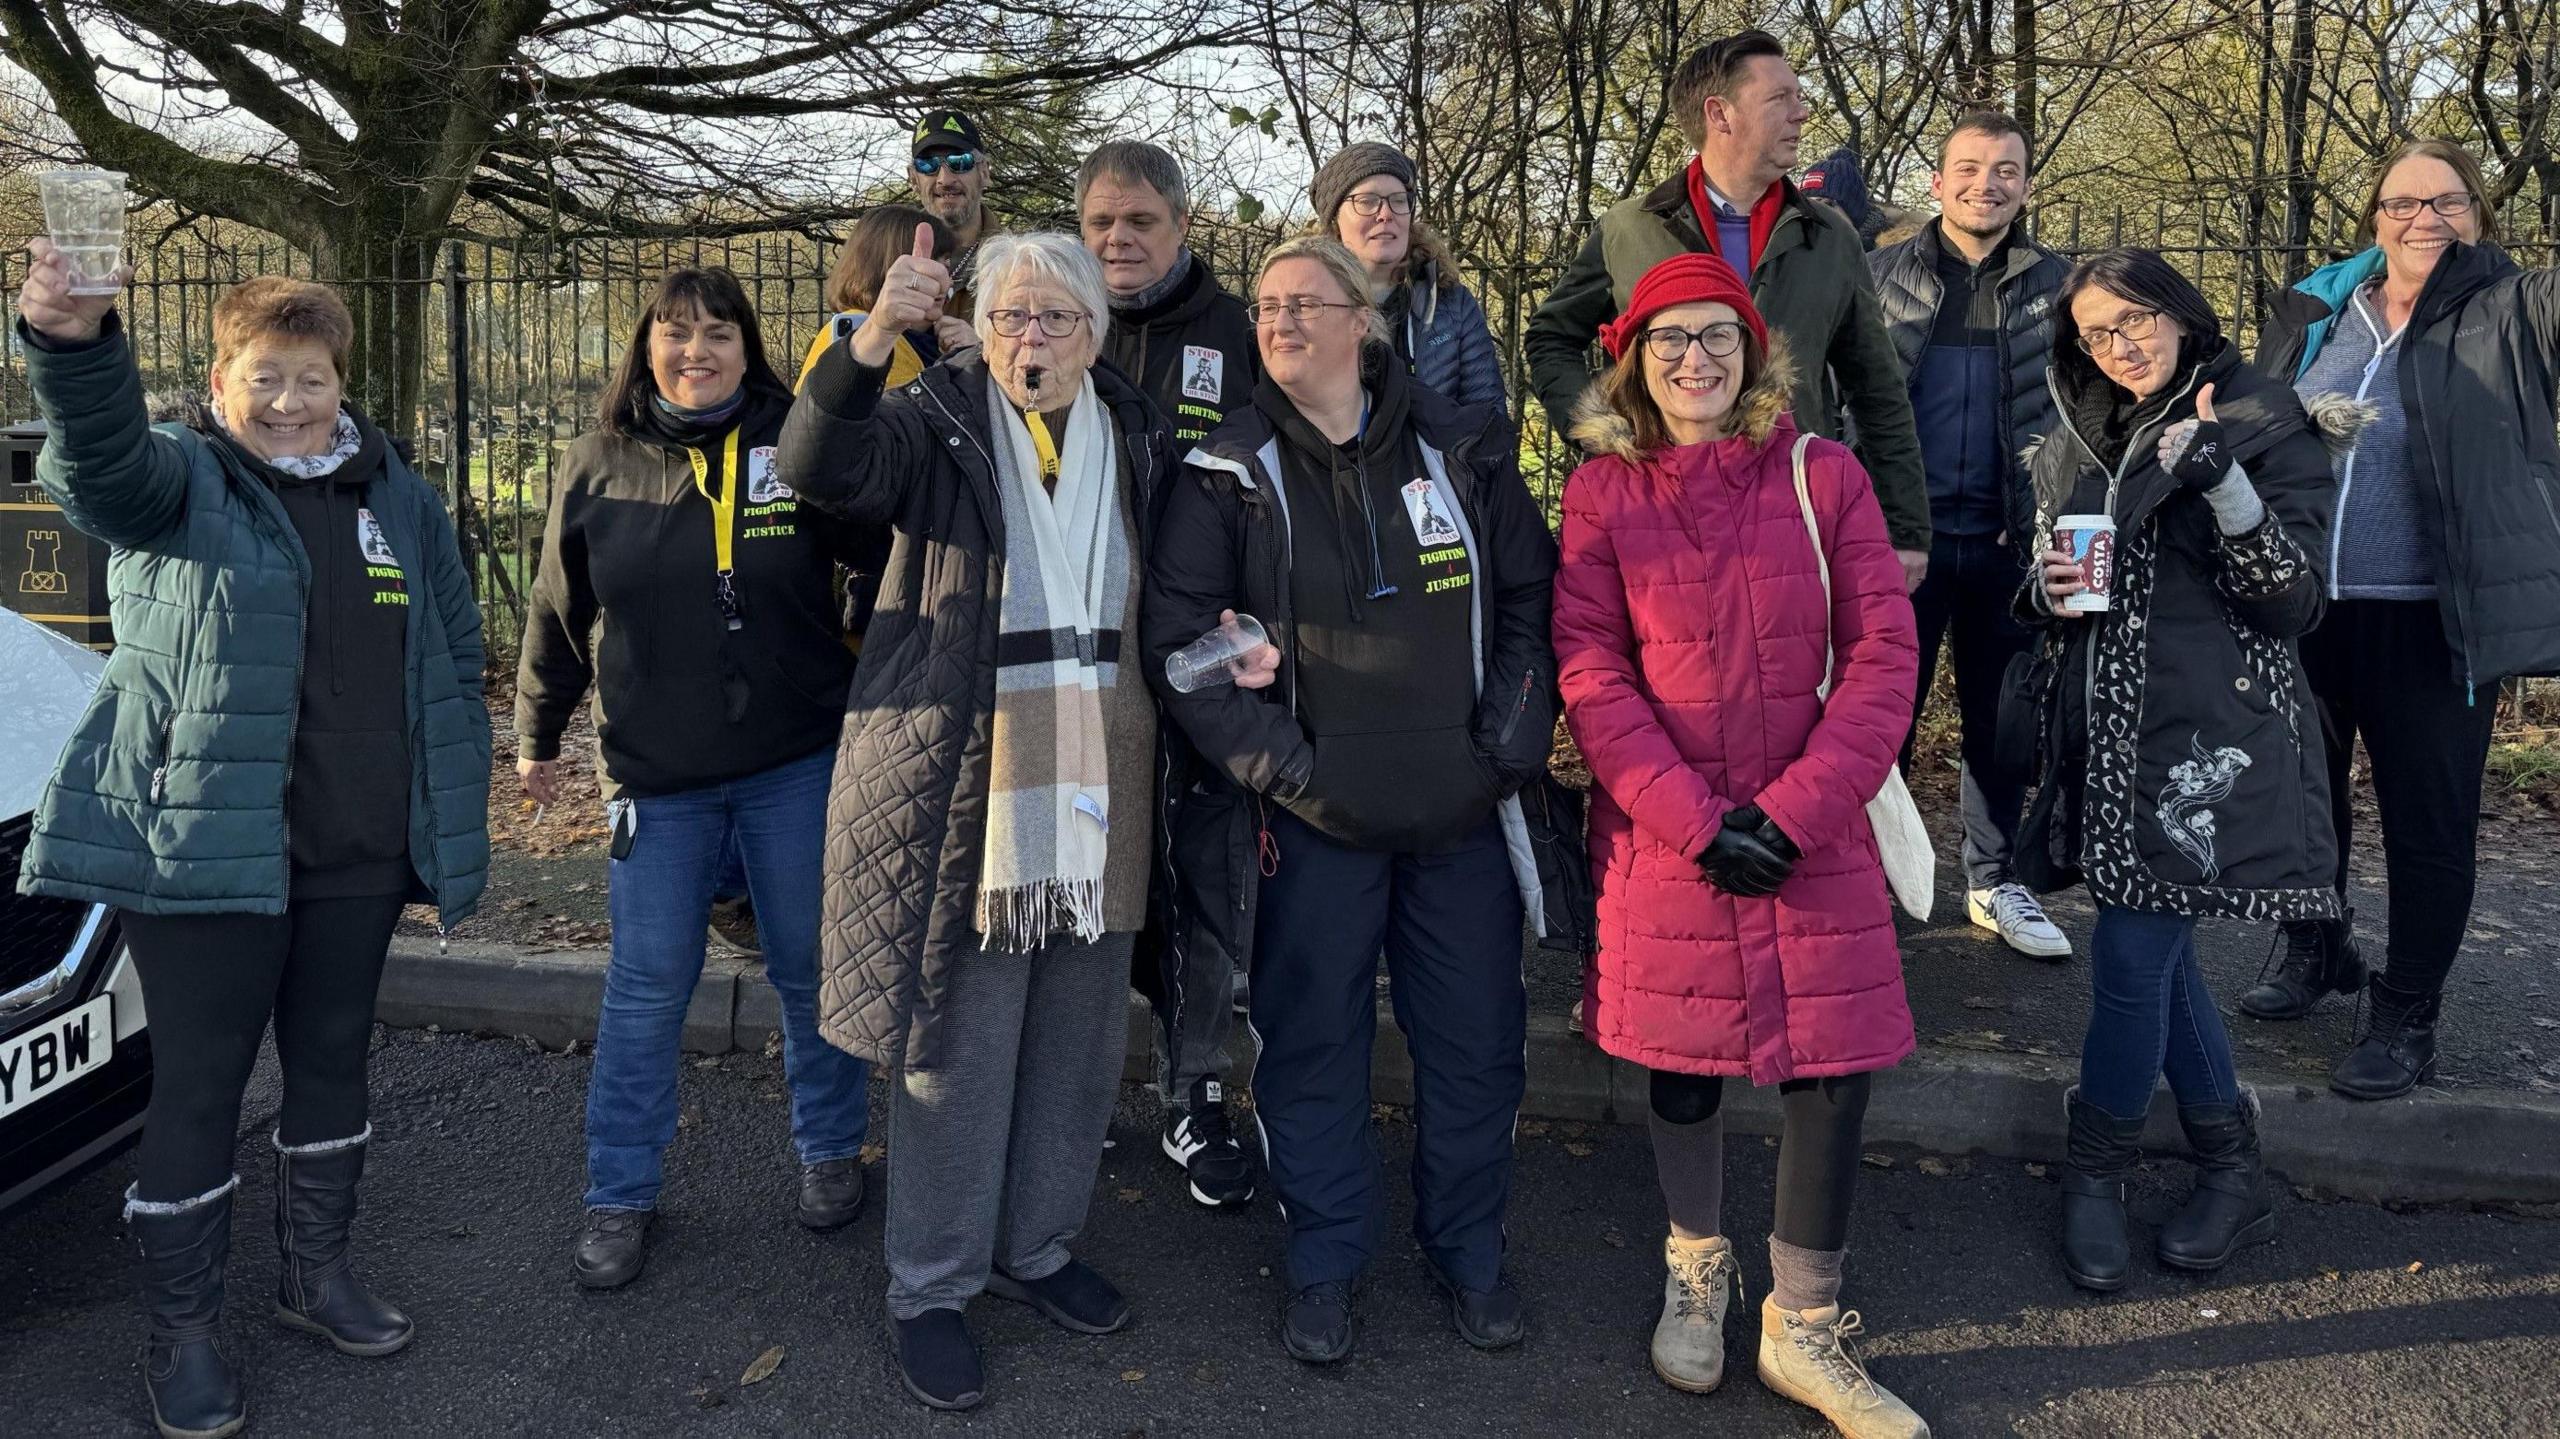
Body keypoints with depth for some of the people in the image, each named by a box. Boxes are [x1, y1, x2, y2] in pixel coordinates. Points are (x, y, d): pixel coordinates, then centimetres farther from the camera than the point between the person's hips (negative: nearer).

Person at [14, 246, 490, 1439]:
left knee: (333, 1065, 16)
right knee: (199, 1084, 3)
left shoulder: (400, 499, 9)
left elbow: (456, 661, 12)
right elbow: (100, 461, -29)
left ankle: (317, 1272, 35)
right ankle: (181, 1330, 19)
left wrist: (452, 829, 9)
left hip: (358, 852, 5)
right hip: (209, 848, -4)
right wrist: (73, 341, -51)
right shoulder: (184, 482, -4)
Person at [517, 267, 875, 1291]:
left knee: (810, 968, 11)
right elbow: (559, 611, 12)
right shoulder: (599, 465, 2)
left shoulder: (800, 445, -4)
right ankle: (620, 1194, 22)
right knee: (646, 989, 6)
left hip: (797, 762, -1)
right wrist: (536, 735, 18)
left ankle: (830, 1150, 31)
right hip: (655, 773, 1)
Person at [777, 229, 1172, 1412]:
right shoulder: (938, 423, -2)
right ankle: (929, 1288, 19)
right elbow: (822, 468, -22)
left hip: (1100, 778, 5)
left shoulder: (1139, 438, 10)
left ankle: (1036, 1246, 34)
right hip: (960, 774, -4)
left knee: (1079, 1033, 14)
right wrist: (873, 339, -38)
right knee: (956, 1038, 2)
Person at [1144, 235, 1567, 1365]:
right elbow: (1179, 636, -5)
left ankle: (1467, 1248, 33)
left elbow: (1533, 596, 9)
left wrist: (1517, 725, -3)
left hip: (1465, 809, 2)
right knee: (1312, 1041, 8)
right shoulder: (1228, 474, -1)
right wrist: (1275, 758, -12)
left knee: (1476, 1039, 11)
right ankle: (1326, 1259, 28)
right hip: (1313, 817, -1)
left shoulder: (1461, 451, 5)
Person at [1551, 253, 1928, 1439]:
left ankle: (1803, 1327, 19)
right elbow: (1590, 674, -4)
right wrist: (1696, 820, -13)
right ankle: (1696, 1271, 36)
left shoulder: (1823, 475, 2)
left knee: (1836, 1063, -2)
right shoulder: (1602, 491, 1)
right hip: (1663, 833, 0)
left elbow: (1884, 652, -2)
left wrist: (1796, 809, -12)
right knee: (1680, 1061, 8)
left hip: (1813, 833, 1)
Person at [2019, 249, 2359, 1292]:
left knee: (2131, 959, -7)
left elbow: (2295, 601, -11)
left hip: (2206, 735, -6)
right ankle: (2233, 1170, 25)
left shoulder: (2265, 428, -4)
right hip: (2104, 728, 6)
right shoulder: (2074, 446, 13)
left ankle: (2096, 1170, 13)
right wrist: (2046, 588, -4)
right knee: (2155, 951, 11)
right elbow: (2043, 602, 21)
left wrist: (2222, 480, -23)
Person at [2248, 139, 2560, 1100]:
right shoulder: (2314, 312, 7)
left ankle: (2407, 1020, 18)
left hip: (2429, 620, -4)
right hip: (2301, 606, 4)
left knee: (2428, 820, 4)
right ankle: (2316, 953, 41)